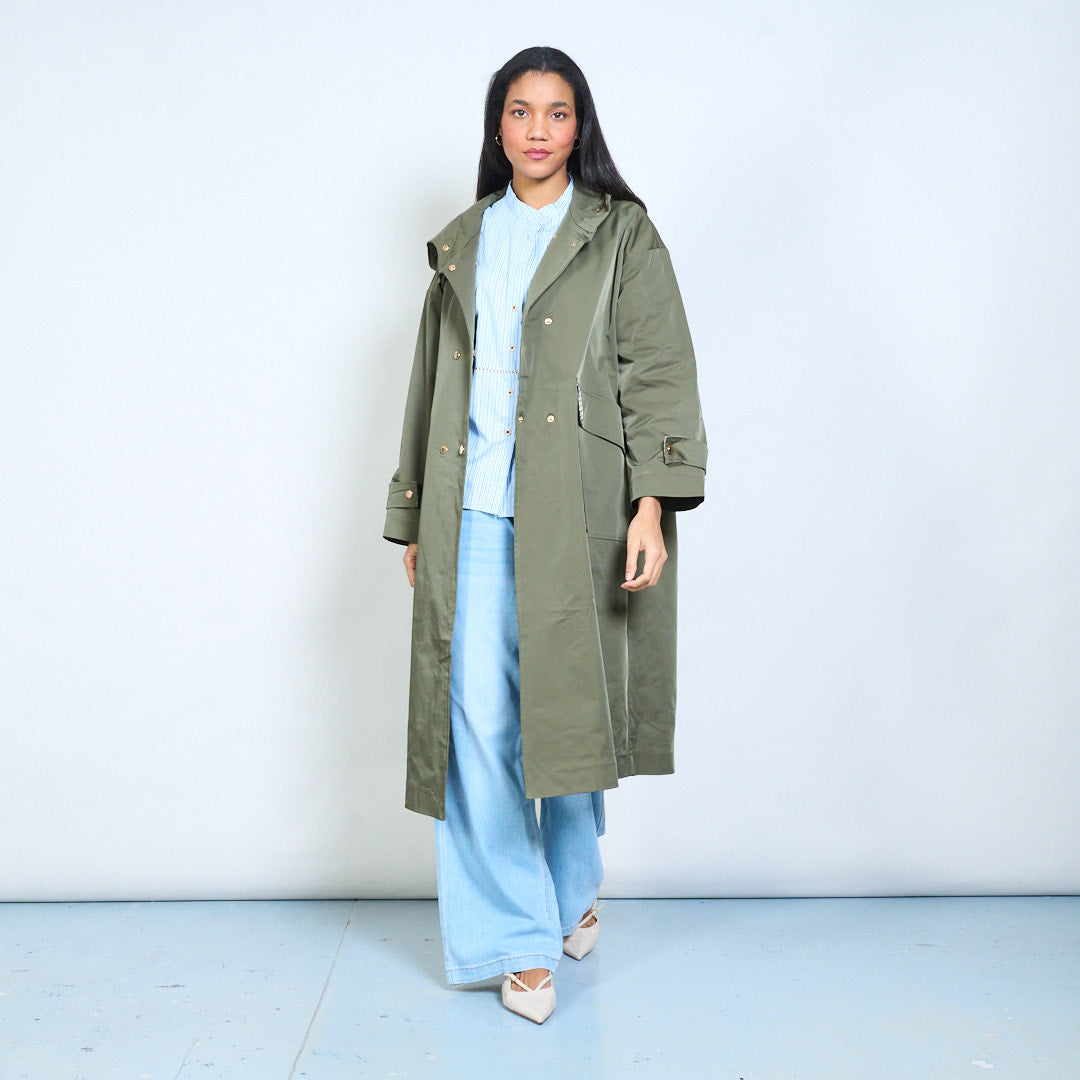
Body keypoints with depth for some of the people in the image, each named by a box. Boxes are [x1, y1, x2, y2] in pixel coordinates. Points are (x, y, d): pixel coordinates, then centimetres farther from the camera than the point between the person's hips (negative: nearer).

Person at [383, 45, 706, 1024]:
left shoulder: (621, 234, 7)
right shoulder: (463, 244, 17)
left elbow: (658, 373, -2)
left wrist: (653, 505, -14)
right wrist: (414, 522, 15)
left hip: (572, 513, -2)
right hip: (472, 515, 3)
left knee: (566, 712, 6)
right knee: (479, 725, -3)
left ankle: (573, 891, 32)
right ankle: (518, 934, 10)